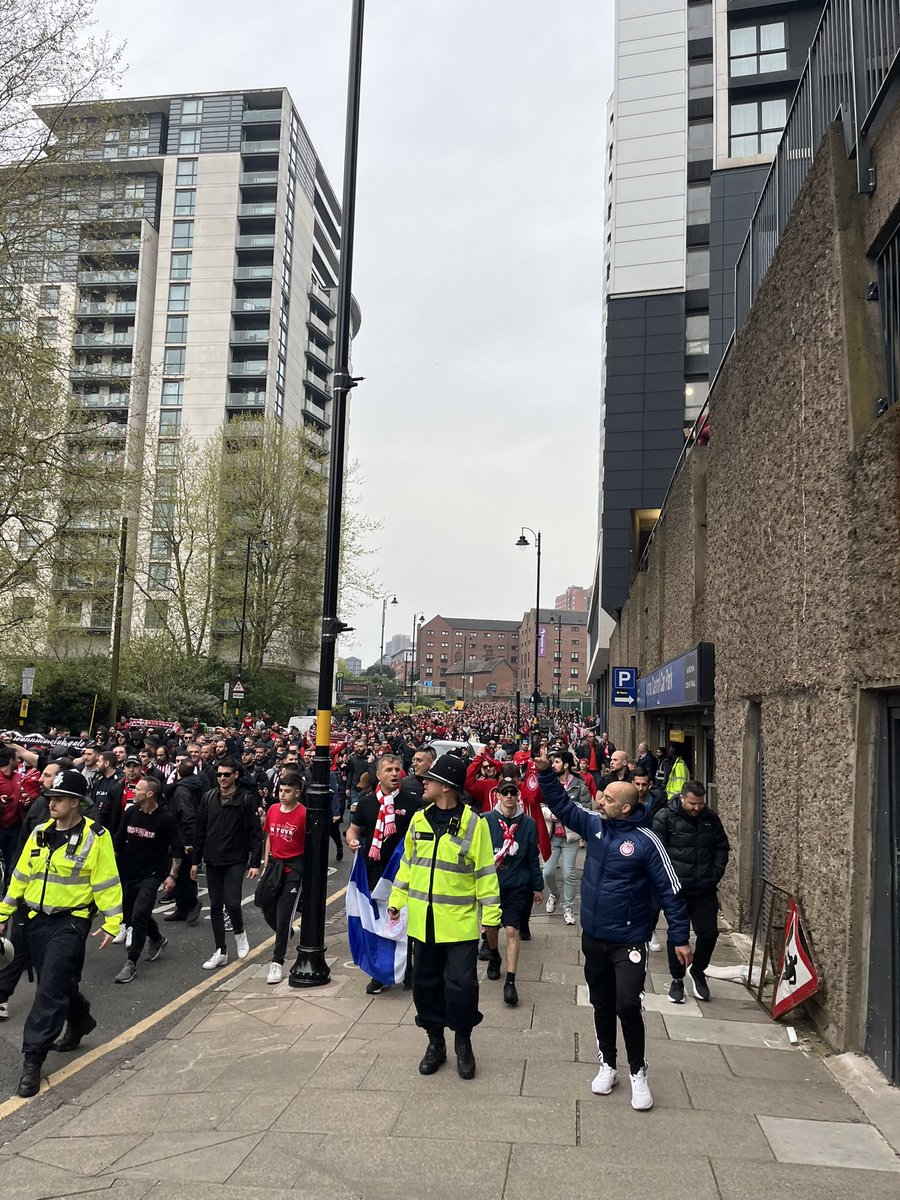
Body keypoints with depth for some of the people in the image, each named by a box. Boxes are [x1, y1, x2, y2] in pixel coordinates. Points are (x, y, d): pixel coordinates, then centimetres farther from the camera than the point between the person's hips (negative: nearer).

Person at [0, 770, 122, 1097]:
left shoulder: (95, 837, -11)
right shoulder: (39, 834, 6)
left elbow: (107, 883, -10)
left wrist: (111, 923, -13)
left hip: (70, 922, -6)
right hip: (36, 920, 6)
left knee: (51, 989, -10)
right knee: (55, 983, 17)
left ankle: (32, 1060, -2)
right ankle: (80, 1021, 43)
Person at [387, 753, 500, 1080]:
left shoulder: (473, 823, -11)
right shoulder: (419, 819, 3)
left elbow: (485, 872, -8)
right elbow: (408, 862, 13)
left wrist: (491, 914, -8)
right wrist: (397, 899, 11)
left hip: (460, 921, -4)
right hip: (424, 920, 4)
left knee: (461, 985, -1)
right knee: (426, 982, 12)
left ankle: (463, 1042, 22)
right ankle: (435, 1042, 30)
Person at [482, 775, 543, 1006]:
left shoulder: (528, 823, -4)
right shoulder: (486, 820, -8)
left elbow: (533, 857, 3)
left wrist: (537, 886, 6)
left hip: (516, 885, -1)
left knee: (511, 930, -6)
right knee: (491, 926, 17)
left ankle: (510, 981, -1)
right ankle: (494, 956, 47)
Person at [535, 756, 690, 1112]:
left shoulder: (645, 841, -17)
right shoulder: (593, 824, -2)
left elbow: (670, 891, -13)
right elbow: (560, 804, 2)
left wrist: (680, 938, -12)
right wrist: (545, 772, -12)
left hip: (628, 941, -5)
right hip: (593, 937, 5)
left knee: (627, 1006, -9)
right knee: (601, 1004, 16)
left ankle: (638, 1073, 14)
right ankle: (607, 1065, 35)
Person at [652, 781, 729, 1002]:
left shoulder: (711, 818, 4)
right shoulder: (665, 817, -10)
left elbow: (722, 848, 14)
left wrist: (716, 874, 2)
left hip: (705, 890, 3)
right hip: (676, 889, -3)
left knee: (709, 932, 5)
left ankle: (698, 971, 31)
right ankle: (677, 979, 23)